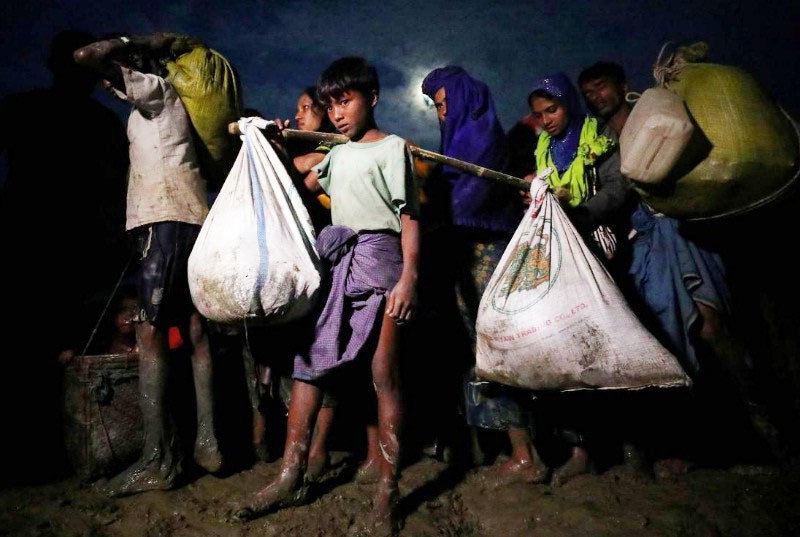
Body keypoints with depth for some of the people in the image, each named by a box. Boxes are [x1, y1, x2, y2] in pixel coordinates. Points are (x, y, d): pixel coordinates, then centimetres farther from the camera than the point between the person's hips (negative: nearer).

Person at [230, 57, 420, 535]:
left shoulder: (392, 147, 1)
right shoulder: (337, 155, 21)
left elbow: (409, 217, -6)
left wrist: (409, 278, -16)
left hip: (380, 257, -7)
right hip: (339, 262, 7)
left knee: (385, 376, -5)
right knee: (308, 364, 4)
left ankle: (388, 496, 2)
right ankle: (292, 478, 14)